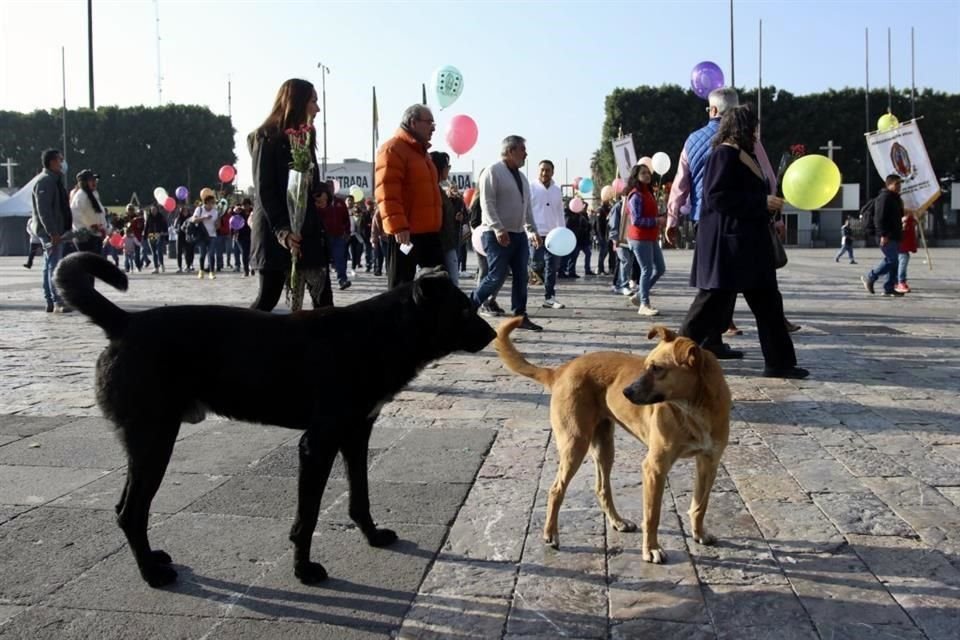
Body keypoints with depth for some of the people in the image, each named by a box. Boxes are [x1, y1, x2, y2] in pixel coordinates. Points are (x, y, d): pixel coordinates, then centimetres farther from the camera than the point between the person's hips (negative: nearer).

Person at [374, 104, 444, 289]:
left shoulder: (420, 151, 22)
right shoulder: (393, 149, -8)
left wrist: (436, 225, 26)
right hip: (405, 233, -9)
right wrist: (398, 226, -26)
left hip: (428, 231, 9)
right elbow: (387, 193, -19)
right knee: (401, 286, -2)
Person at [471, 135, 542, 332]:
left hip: (518, 234, 8)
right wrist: (499, 229, -24)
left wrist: (532, 230, 12)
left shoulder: (521, 176, 17)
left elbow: (527, 206, 21)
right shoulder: (493, 172, -8)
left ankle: (520, 316, 13)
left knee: (521, 277, 6)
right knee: (497, 277, -9)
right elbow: (487, 203, -16)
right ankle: (469, 307, 7)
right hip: (497, 235, -8)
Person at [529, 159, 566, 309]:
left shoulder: (557, 190, 13)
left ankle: (549, 298, 7)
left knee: (552, 267, 2)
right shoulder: (531, 188, -2)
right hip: (536, 235, -4)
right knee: (537, 265, -8)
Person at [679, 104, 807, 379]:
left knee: (767, 301, 9)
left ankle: (778, 362, 13)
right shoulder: (724, 154, -11)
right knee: (713, 302, -5)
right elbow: (716, 196, -21)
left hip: (750, 243, 10)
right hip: (726, 242, -10)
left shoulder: (744, 155, 18)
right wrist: (762, 202, -18)